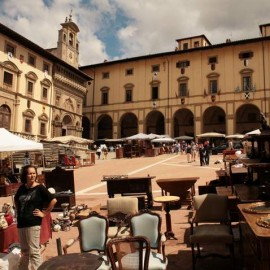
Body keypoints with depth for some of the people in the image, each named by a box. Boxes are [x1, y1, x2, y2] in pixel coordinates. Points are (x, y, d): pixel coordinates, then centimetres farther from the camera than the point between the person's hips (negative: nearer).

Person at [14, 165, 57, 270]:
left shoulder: (40, 188, -9)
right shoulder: (22, 188, 8)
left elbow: (53, 200, -14)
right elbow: (16, 200, 28)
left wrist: (44, 213, -11)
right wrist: (18, 211, 15)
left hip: (33, 224, -6)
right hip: (21, 223, 6)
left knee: (34, 251, -3)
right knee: (24, 251, 18)